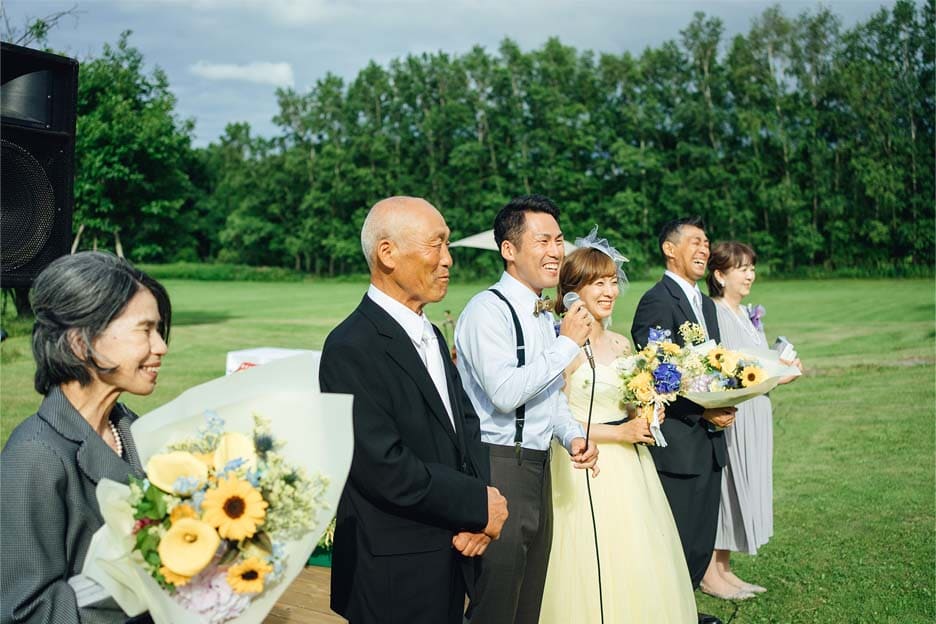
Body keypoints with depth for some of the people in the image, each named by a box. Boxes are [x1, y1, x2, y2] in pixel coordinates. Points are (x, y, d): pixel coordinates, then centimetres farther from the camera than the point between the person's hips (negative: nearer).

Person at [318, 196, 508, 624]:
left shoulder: (430, 335, 10)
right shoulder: (351, 348, -19)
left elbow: (465, 423, 10)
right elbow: (384, 467, -24)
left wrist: (475, 519, -6)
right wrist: (478, 505, -13)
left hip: (449, 556, 8)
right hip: (395, 572, -8)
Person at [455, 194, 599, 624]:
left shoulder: (544, 316, 13)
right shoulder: (488, 310, -15)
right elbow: (504, 393, -26)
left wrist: (573, 436, 2)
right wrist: (567, 343, -18)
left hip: (538, 465, 9)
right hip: (500, 465, -9)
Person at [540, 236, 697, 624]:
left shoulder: (622, 344, 10)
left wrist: (647, 417, 0)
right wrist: (619, 433, -15)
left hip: (631, 466, 7)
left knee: (639, 566, 13)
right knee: (595, 568, 1)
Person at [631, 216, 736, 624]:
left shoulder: (705, 304, 16)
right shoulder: (656, 302, -13)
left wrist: (725, 405, 1)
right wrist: (702, 413, -19)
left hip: (709, 442, 9)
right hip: (677, 444, -9)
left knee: (702, 541, 17)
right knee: (677, 543, 0)